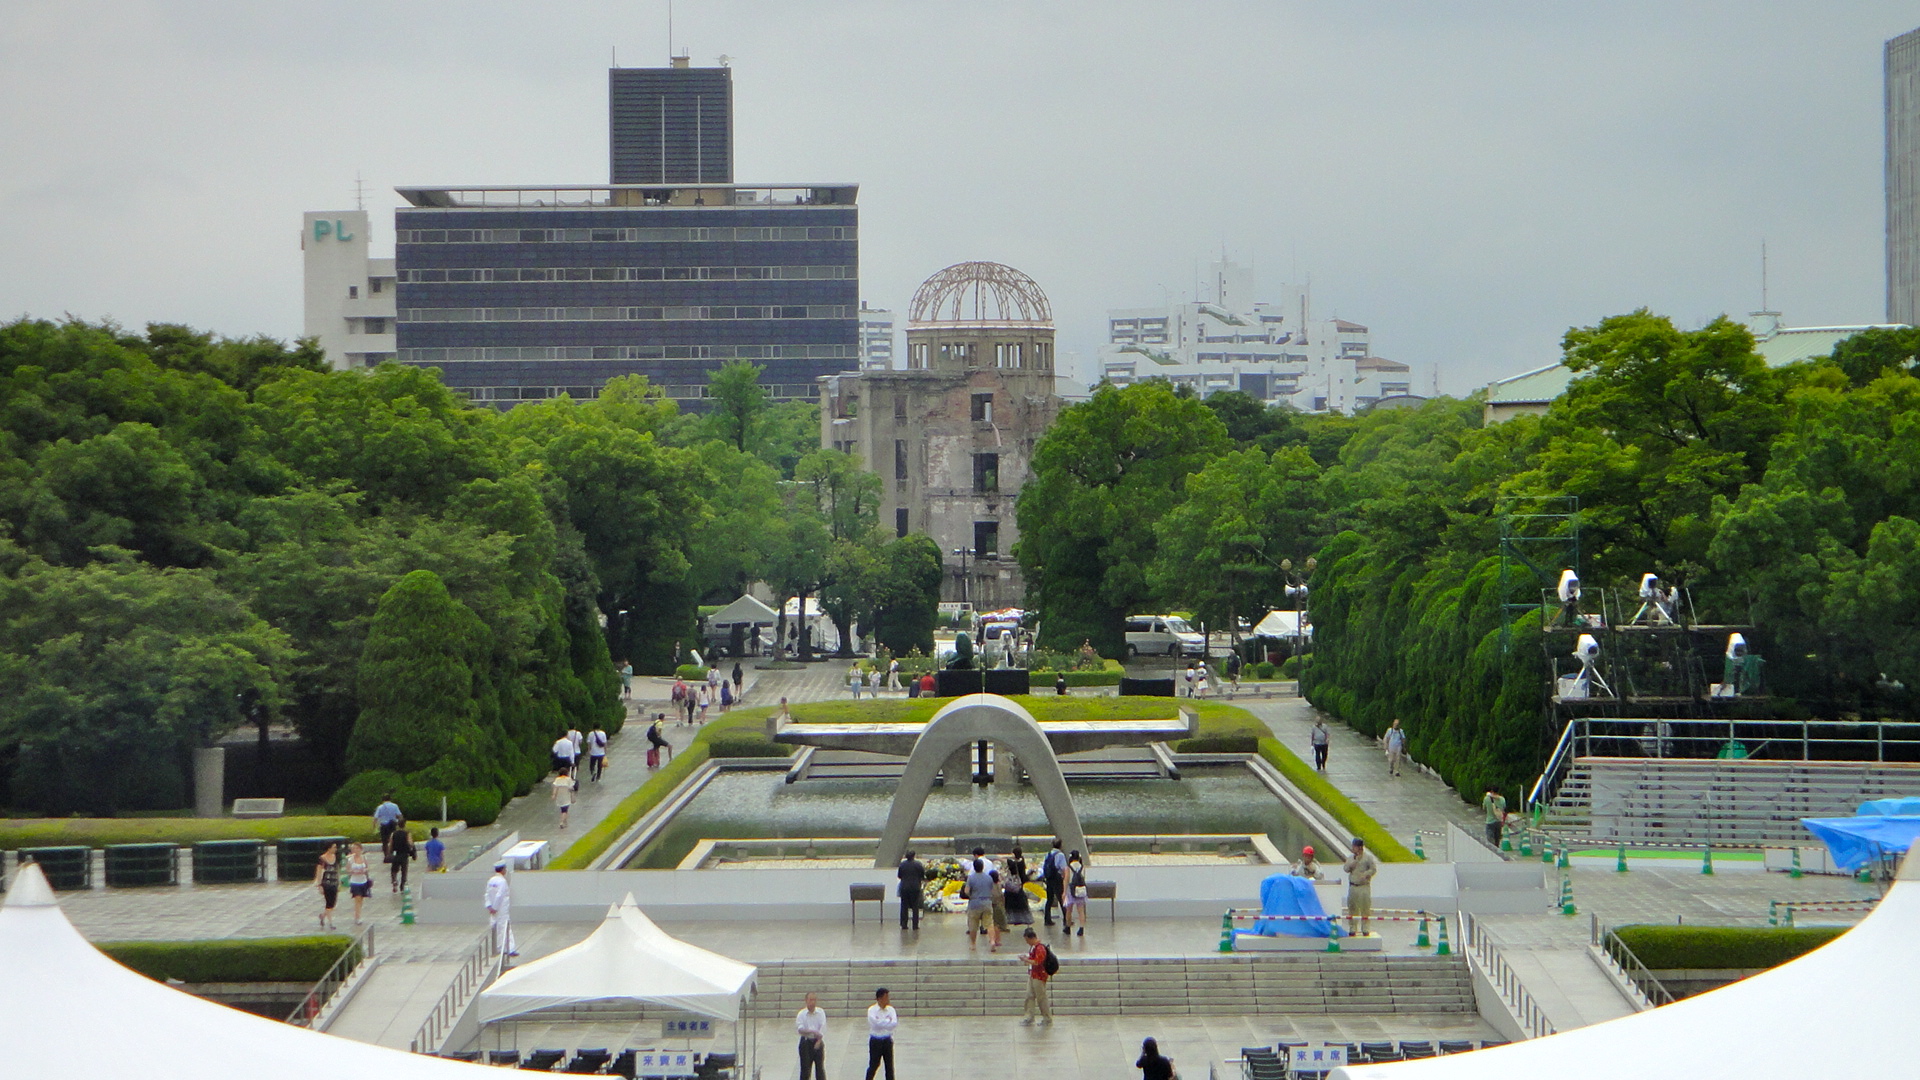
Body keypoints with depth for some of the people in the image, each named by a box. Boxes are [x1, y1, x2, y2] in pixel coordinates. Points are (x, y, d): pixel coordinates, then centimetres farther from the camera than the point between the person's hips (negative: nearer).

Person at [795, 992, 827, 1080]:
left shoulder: (821, 1012, 2)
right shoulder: (802, 1014, -2)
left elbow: (823, 1027, -6)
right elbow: (800, 1029, -15)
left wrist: (818, 1041, -18)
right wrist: (813, 1031, -29)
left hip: (818, 1042, 1)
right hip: (806, 1042, -1)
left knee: (820, 1067, 4)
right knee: (805, 1067, 0)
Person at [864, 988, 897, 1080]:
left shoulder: (890, 1009, 0)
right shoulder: (872, 1010, -10)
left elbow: (895, 1024, -13)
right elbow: (876, 1023, -23)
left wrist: (882, 1023, -22)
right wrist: (889, 1021, -14)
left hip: (887, 1040, 3)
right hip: (875, 1040, -3)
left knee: (889, 1066, 6)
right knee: (873, 1065, 4)